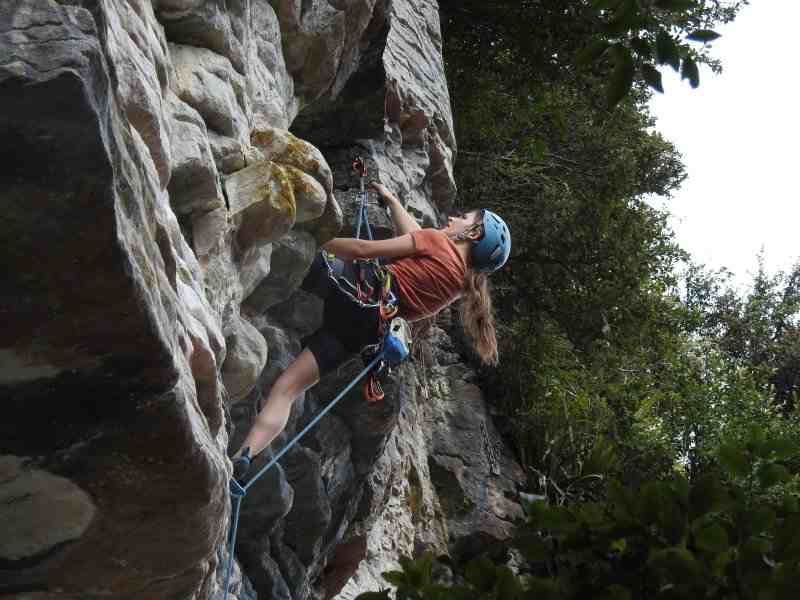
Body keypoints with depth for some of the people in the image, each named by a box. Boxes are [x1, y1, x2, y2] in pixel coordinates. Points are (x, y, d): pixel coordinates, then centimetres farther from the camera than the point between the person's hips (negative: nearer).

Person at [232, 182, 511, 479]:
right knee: (287, 388, 0)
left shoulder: (438, 241, 4)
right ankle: (242, 456, -14)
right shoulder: (462, 281, 23)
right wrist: (391, 200, 47)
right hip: (366, 330, 7)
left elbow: (364, 249, 0)